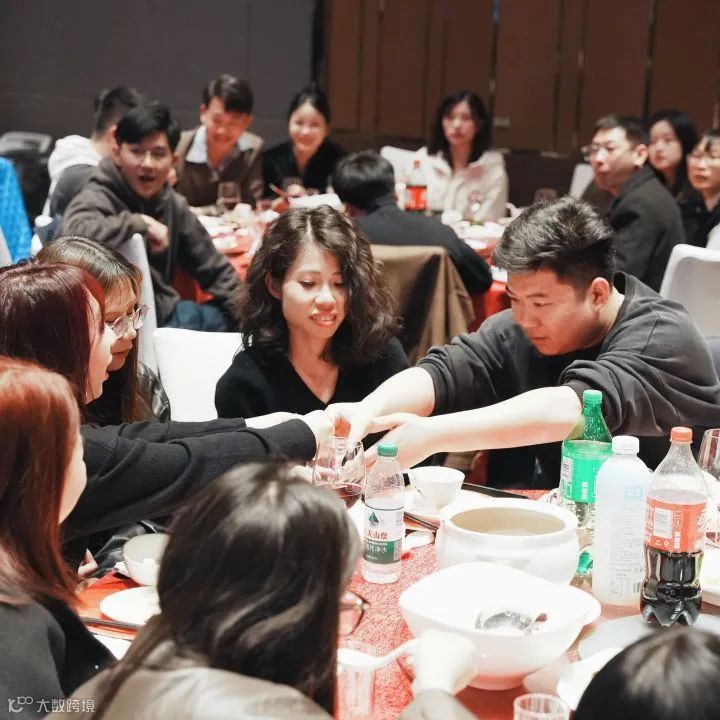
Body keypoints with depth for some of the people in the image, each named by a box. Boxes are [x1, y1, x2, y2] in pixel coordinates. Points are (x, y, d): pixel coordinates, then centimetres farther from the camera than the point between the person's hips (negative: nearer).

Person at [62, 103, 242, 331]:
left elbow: (213, 268, 14)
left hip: (166, 313, 8)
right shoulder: (97, 199, -15)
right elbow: (76, 232, -40)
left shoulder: (172, 203, 5)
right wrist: (141, 223, -28)